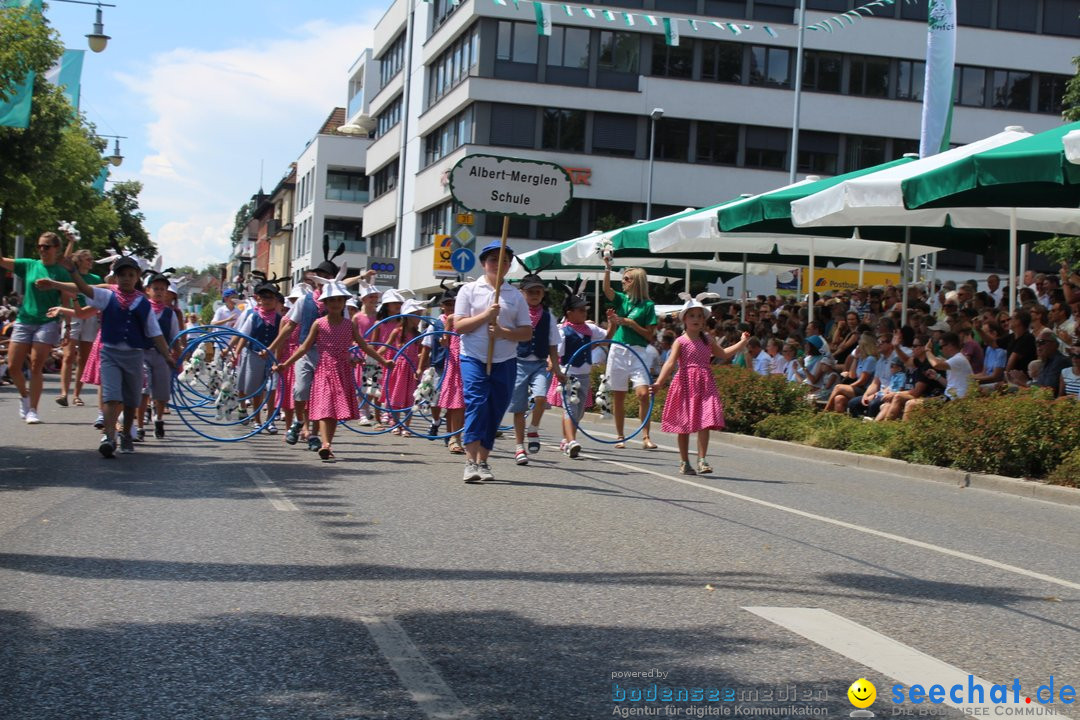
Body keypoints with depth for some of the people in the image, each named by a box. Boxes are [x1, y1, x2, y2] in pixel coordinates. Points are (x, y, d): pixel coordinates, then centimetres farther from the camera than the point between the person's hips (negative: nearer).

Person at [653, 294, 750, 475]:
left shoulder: (708, 339, 11)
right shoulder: (680, 341, -4)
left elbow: (723, 354, 27)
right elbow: (670, 363, -15)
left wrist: (742, 342, 24)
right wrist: (659, 382, -27)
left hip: (705, 385, 3)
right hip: (686, 384, -3)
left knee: (705, 423, -10)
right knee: (684, 426, 6)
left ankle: (702, 460, -6)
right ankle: (684, 462, 18)